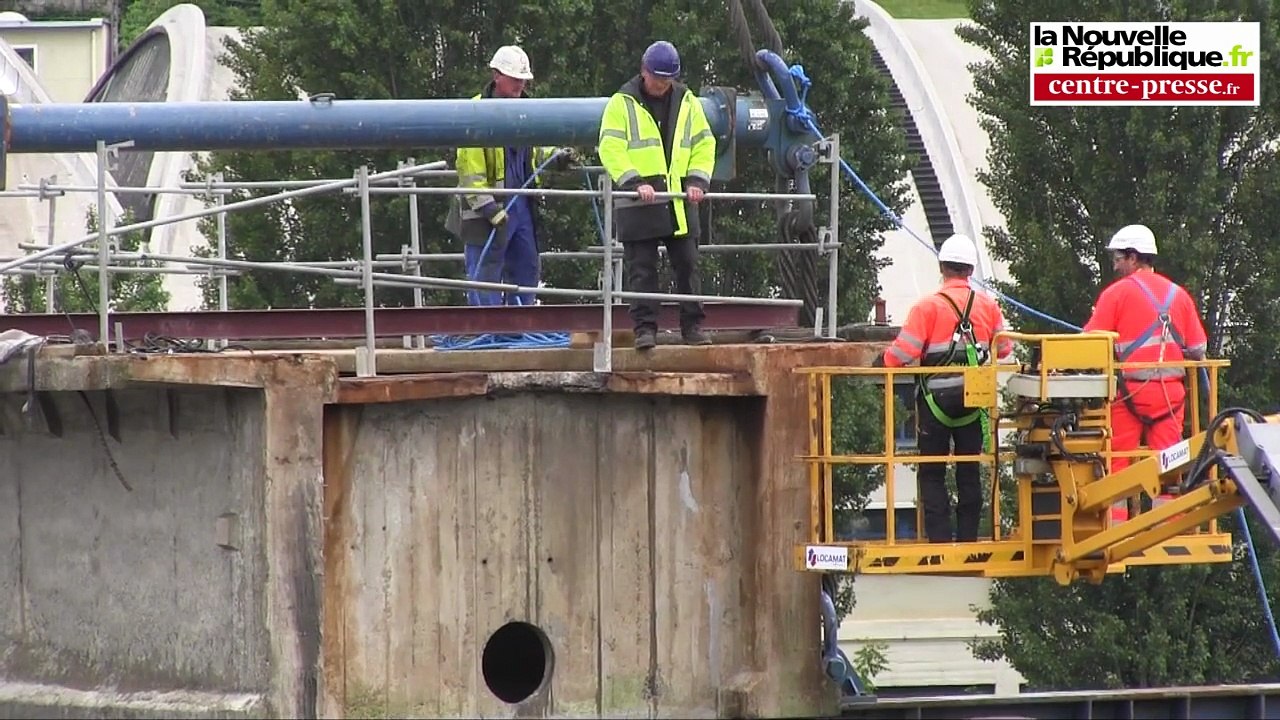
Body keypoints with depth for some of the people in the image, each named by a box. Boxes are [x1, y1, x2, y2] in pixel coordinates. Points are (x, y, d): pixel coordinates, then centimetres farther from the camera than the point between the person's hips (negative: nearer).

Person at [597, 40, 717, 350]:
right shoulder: (622, 103, -1)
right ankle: (645, 328, 0)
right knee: (641, 269, -3)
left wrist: (697, 180, -2)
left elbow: (704, 144, 14)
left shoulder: (687, 103, 11)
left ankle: (693, 325, 10)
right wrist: (635, 182, -20)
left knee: (687, 265, 4)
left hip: (679, 203, 3)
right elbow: (610, 149, -9)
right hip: (638, 205, -3)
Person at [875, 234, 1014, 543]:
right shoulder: (988, 306, 2)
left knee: (932, 474, 3)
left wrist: (882, 363, 4)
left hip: (936, 400, -4)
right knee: (969, 473, 11)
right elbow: (1004, 349, 11)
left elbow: (903, 351, -15)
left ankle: (940, 539, -4)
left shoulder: (927, 306, -11)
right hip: (973, 401, 4)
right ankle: (968, 538, 11)